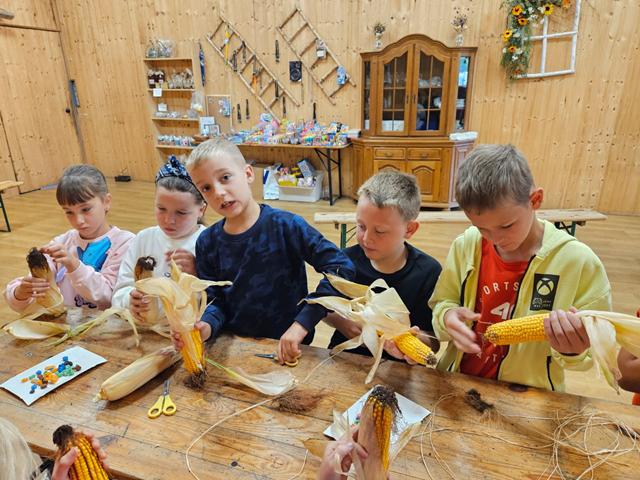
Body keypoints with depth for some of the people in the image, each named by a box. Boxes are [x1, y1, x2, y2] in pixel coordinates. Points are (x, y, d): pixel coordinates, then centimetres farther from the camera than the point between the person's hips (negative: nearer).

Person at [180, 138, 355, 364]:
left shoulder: (285, 226, -13)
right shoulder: (207, 243, 1)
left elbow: (342, 267, -18)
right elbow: (215, 300, 5)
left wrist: (302, 324, -21)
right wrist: (207, 326, -18)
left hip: (286, 347, -3)